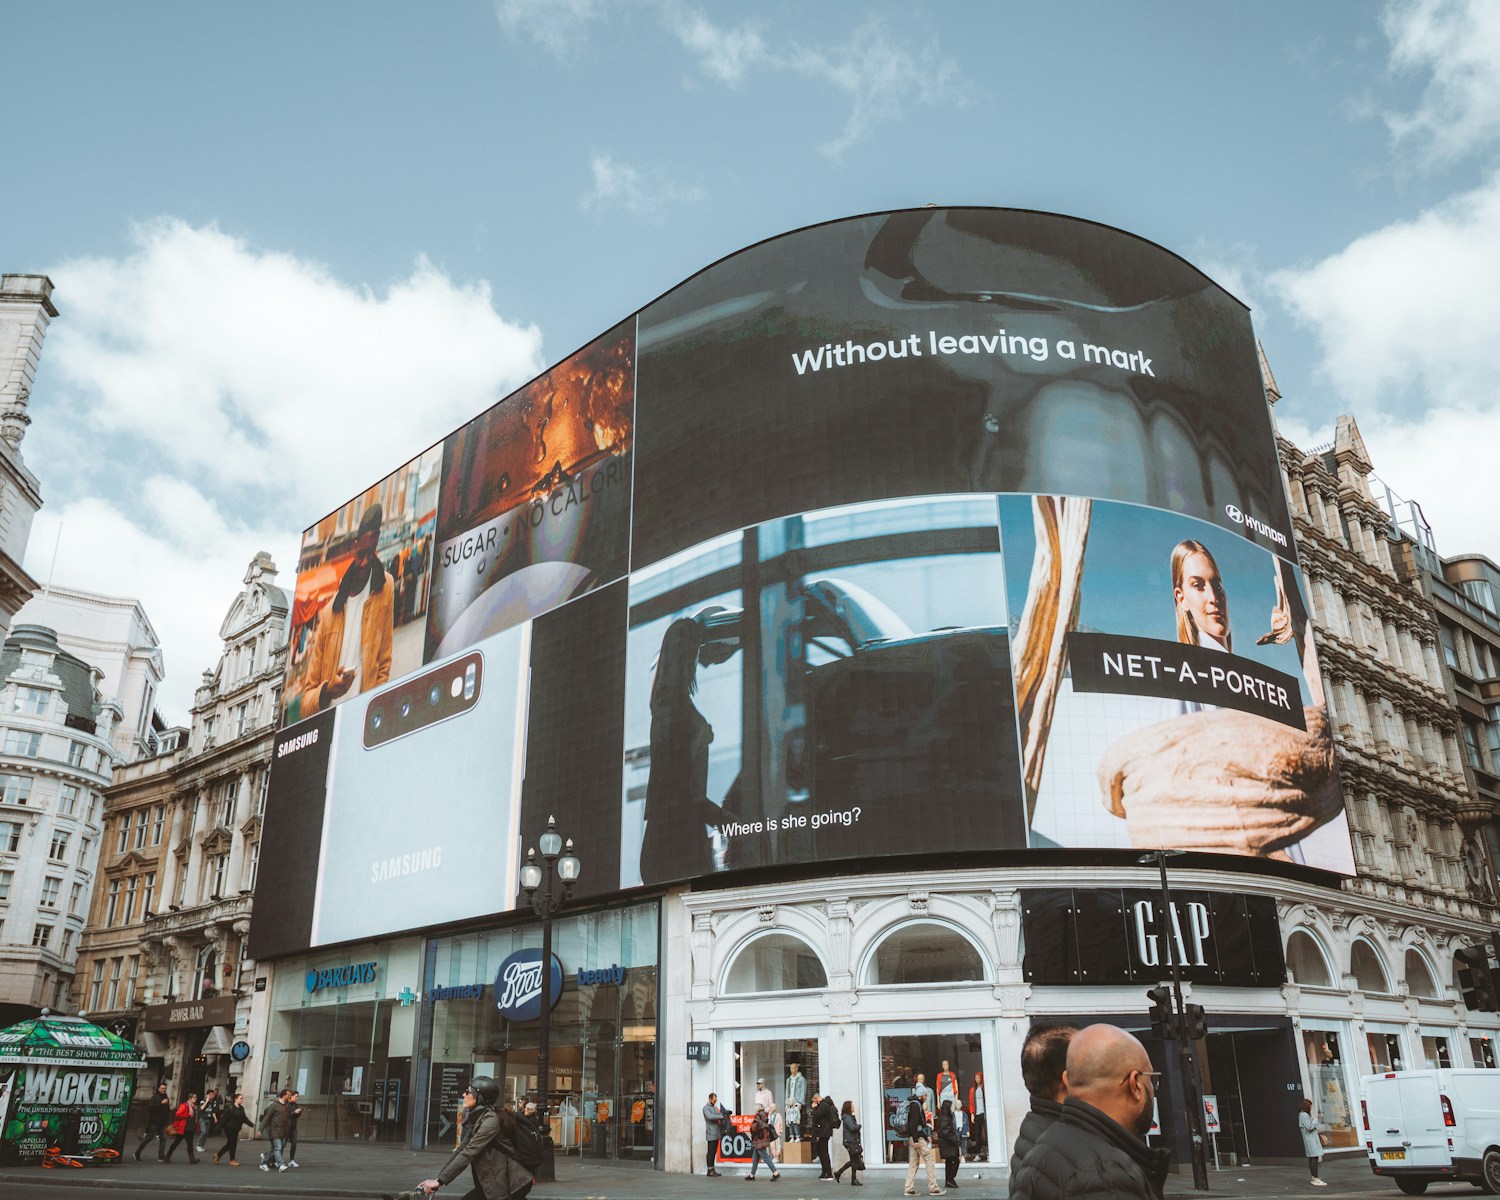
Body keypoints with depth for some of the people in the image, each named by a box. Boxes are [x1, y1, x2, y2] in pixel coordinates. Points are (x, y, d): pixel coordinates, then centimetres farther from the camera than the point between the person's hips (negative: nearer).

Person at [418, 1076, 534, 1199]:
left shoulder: (491, 1119, -18)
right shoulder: (477, 1119, 11)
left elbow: (469, 1153, -24)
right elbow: (461, 1149, 9)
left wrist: (440, 1181, -24)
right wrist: (436, 1178, 2)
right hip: (492, 1183, 8)